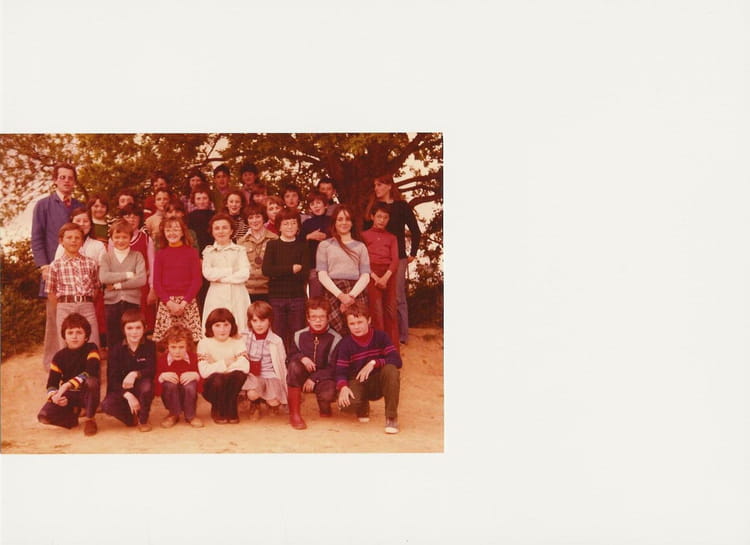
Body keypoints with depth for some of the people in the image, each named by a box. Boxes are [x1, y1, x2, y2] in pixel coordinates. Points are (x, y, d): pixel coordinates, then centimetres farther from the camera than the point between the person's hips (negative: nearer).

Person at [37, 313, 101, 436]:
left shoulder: (91, 349, -9)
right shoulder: (59, 356, 1)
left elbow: (91, 372, -27)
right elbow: (51, 383, -2)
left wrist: (68, 384, -36)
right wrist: (54, 395, -26)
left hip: (86, 394, -3)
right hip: (68, 396, 3)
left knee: (91, 381, -38)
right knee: (43, 416, -22)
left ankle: (90, 419, -14)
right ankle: (72, 413, 11)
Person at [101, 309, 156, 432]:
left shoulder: (150, 346, -5)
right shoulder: (115, 350, -5)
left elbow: (152, 370, -17)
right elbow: (112, 378, -12)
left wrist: (135, 374, -40)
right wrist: (128, 395, -29)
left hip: (140, 390, 0)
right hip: (121, 390, 0)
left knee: (146, 385, -35)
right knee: (106, 405, -30)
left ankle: (143, 420, -7)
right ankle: (132, 418, 2)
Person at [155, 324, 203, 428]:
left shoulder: (193, 358, -6)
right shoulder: (162, 359, -7)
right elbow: (156, 389, -10)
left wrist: (196, 376, -29)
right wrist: (162, 377, -29)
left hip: (187, 396, 0)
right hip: (170, 397, 0)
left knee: (190, 385, -32)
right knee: (169, 383, -31)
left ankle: (190, 416, -7)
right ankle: (173, 414, -7)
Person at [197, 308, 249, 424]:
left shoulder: (237, 341, -6)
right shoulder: (204, 343, -10)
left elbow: (245, 366, -23)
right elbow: (204, 371, -22)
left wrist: (215, 366, -20)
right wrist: (224, 363, -18)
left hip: (232, 387, 1)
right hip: (213, 387, -1)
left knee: (240, 374, -30)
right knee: (218, 378, -34)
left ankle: (231, 410, -6)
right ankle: (217, 411, -2)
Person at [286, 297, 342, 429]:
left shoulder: (335, 339, -4)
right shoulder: (299, 335, 3)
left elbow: (333, 367, -8)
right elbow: (290, 357, 7)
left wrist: (314, 379, -19)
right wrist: (301, 357, -17)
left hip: (323, 377, -2)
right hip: (303, 377, 2)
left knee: (328, 393, -36)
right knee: (294, 365, -32)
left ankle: (324, 407, 10)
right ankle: (294, 413, -24)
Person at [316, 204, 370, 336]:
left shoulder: (360, 246, 18)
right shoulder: (325, 245, 14)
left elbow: (365, 276, 9)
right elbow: (322, 275, 4)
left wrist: (351, 295, -8)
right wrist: (341, 295, -10)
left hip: (357, 293, 1)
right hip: (333, 293, -1)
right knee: (338, 333, -16)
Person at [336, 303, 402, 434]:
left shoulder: (381, 336, -6)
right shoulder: (345, 344, -4)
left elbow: (397, 360, -16)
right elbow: (340, 371, -9)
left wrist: (374, 363, -30)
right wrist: (343, 387, -32)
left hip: (379, 383, 0)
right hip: (358, 383, 0)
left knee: (391, 369, -34)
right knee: (345, 401, -35)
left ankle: (391, 417, -23)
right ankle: (363, 408, 7)